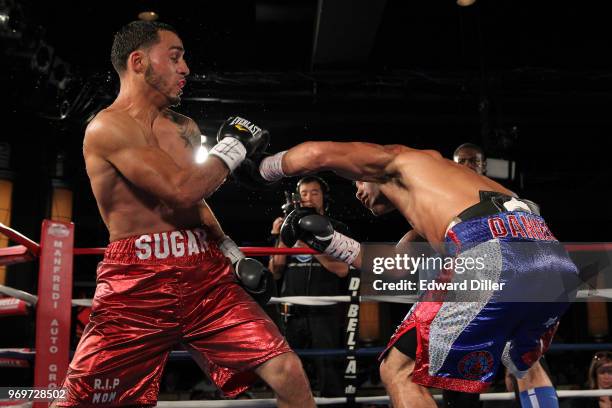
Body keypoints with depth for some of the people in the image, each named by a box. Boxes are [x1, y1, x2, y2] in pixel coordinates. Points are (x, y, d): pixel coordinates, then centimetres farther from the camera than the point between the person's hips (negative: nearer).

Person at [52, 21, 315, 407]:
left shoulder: (186, 127, 16)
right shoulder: (108, 127, -8)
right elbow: (182, 190, -19)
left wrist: (233, 254, 16)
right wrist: (234, 145, -4)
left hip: (207, 275, 6)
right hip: (139, 284, -5)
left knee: (288, 373, -6)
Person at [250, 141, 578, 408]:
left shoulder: (397, 157, 20)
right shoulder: (432, 210, 40)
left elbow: (314, 154, 6)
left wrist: (262, 168, 24)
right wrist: (329, 241, 45)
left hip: (497, 254, -9)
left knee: (399, 372, 3)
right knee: (524, 364, 37)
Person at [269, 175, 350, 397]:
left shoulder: (337, 229, 8)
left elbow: (342, 269, -7)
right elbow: (275, 272, 12)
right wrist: (279, 240, -1)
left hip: (324, 313, -3)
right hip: (292, 313, 3)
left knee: (329, 370, -5)